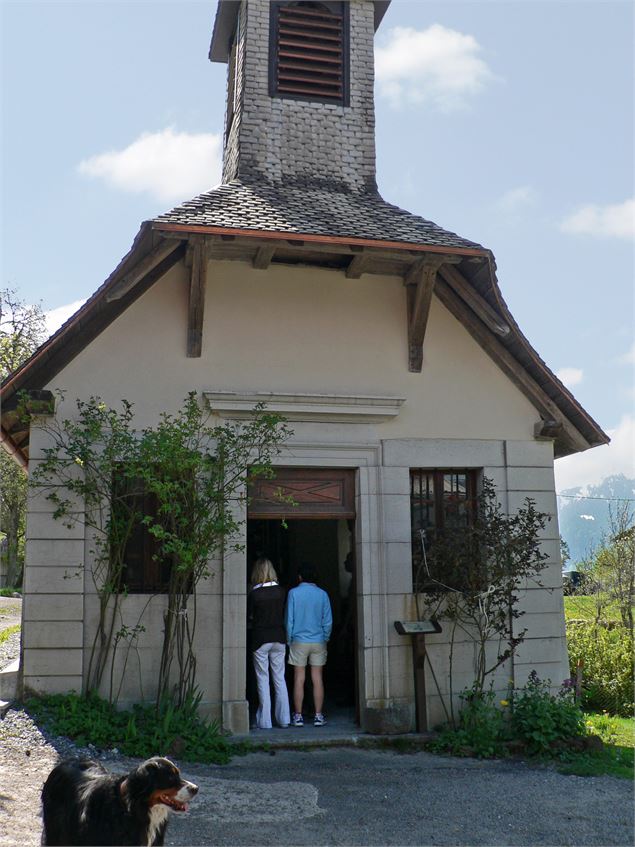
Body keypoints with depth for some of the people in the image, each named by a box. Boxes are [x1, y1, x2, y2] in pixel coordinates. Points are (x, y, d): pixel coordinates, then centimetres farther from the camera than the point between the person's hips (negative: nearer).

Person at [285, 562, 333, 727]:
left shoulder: (294, 593, -4)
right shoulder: (322, 594, 0)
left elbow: (289, 619, -3)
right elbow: (328, 621, 1)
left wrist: (289, 640, 6)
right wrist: (325, 639, 13)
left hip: (299, 641, -1)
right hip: (318, 642, 2)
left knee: (299, 679, 3)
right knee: (317, 679, 5)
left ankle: (298, 716, 6)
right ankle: (318, 716, 6)